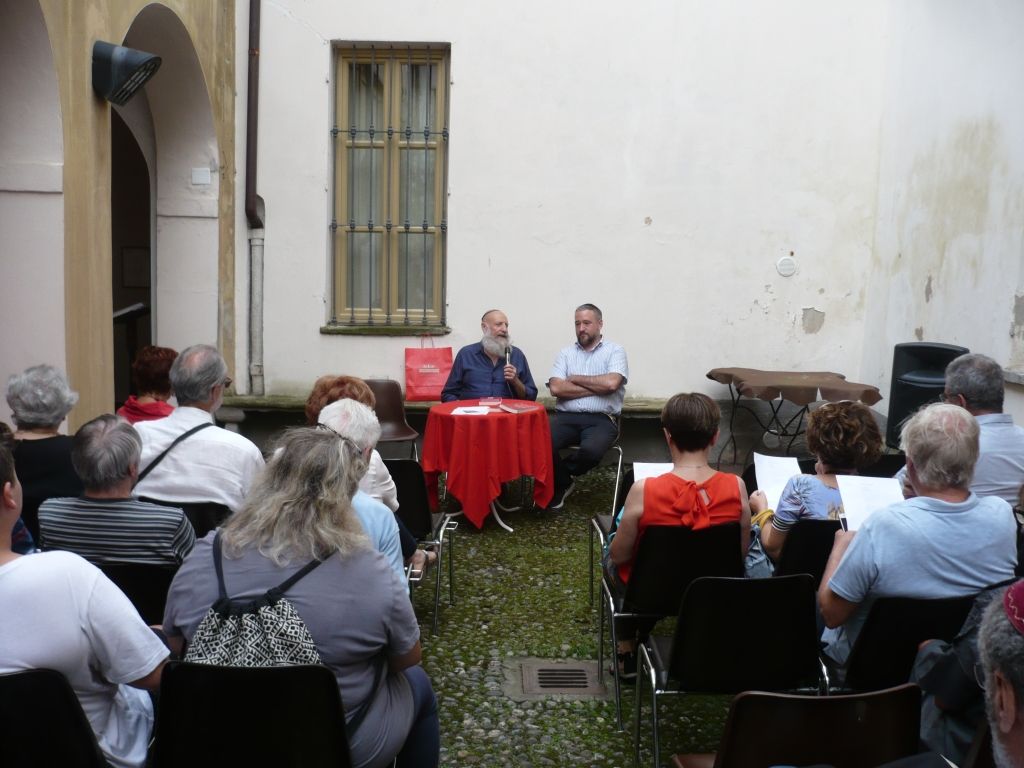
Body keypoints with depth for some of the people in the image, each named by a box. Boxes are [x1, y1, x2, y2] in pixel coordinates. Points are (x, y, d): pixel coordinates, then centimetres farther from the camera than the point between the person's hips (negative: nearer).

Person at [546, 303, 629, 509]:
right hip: (566, 417, 2)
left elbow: (611, 383, -12)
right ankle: (562, 483, 2)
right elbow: (556, 388, -1)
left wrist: (575, 379, -1)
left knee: (591, 450, -35)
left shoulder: (615, 351, 8)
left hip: (601, 419, -2)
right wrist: (596, 387, -5)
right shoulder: (566, 353, 15)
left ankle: (559, 476, 0)